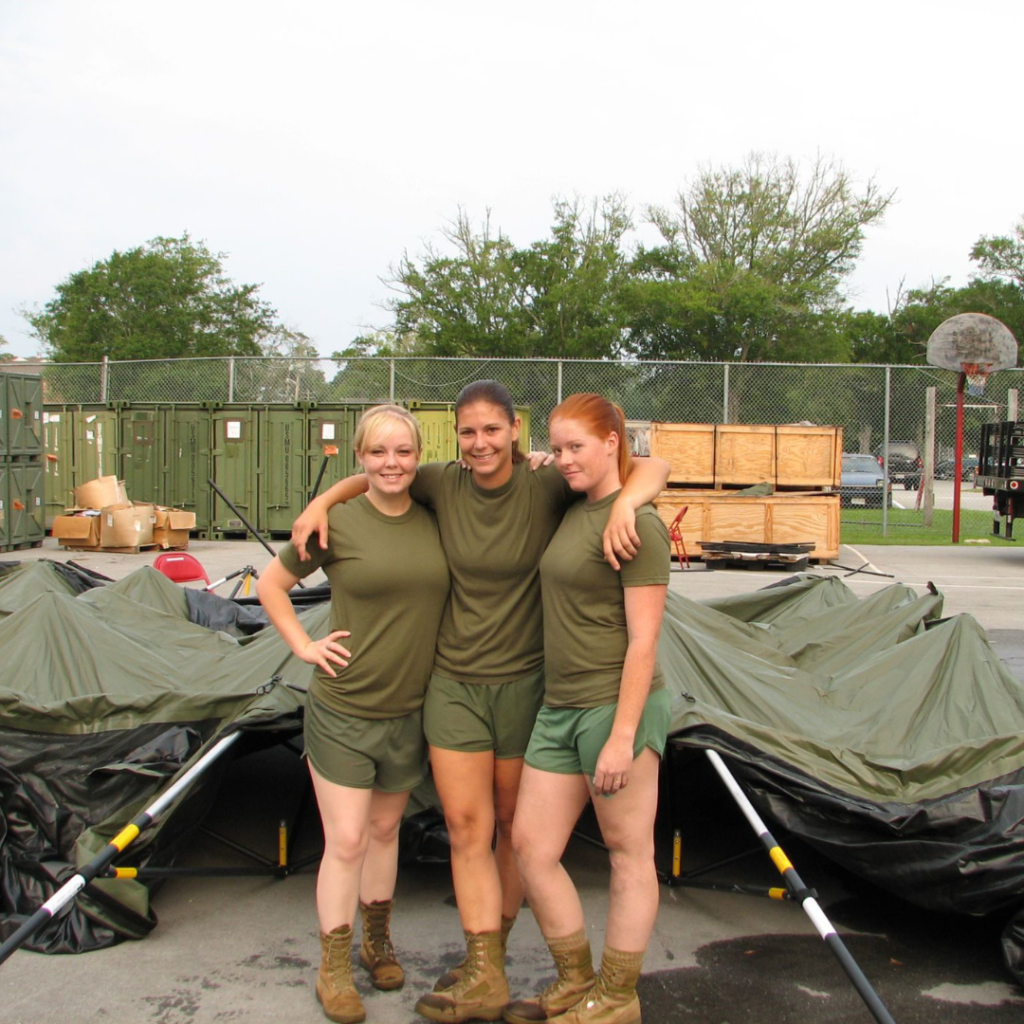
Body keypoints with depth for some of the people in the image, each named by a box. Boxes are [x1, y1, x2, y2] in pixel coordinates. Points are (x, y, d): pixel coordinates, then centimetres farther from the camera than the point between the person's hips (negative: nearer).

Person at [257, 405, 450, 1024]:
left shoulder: (436, 521, -1)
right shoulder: (336, 522, -10)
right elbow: (272, 584, 0)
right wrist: (304, 645, -8)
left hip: (410, 711, 4)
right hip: (343, 711, -3)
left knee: (385, 830, 19)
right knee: (346, 842, 1)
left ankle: (378, 943, 38)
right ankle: (334, 969, 20)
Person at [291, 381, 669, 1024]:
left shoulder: (547, 489, -14)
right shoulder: (444, 485, -4)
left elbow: (656, 466, -15)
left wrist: (626, 502, -34)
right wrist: (324, 500, 0)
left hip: (525, 682, -2)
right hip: (454, 682, 3)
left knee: (513, 826, 13)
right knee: (466, 826, 1)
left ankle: (495, 948, 29)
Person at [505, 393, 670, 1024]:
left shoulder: (637, 525, -13)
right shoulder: (573, 510, 10)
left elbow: (643, 640, -16)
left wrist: (623, 736, -18)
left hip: (618, 705, -9)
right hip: (562, 708, 9)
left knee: (630, 854, 8)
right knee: (531, 846, 10)